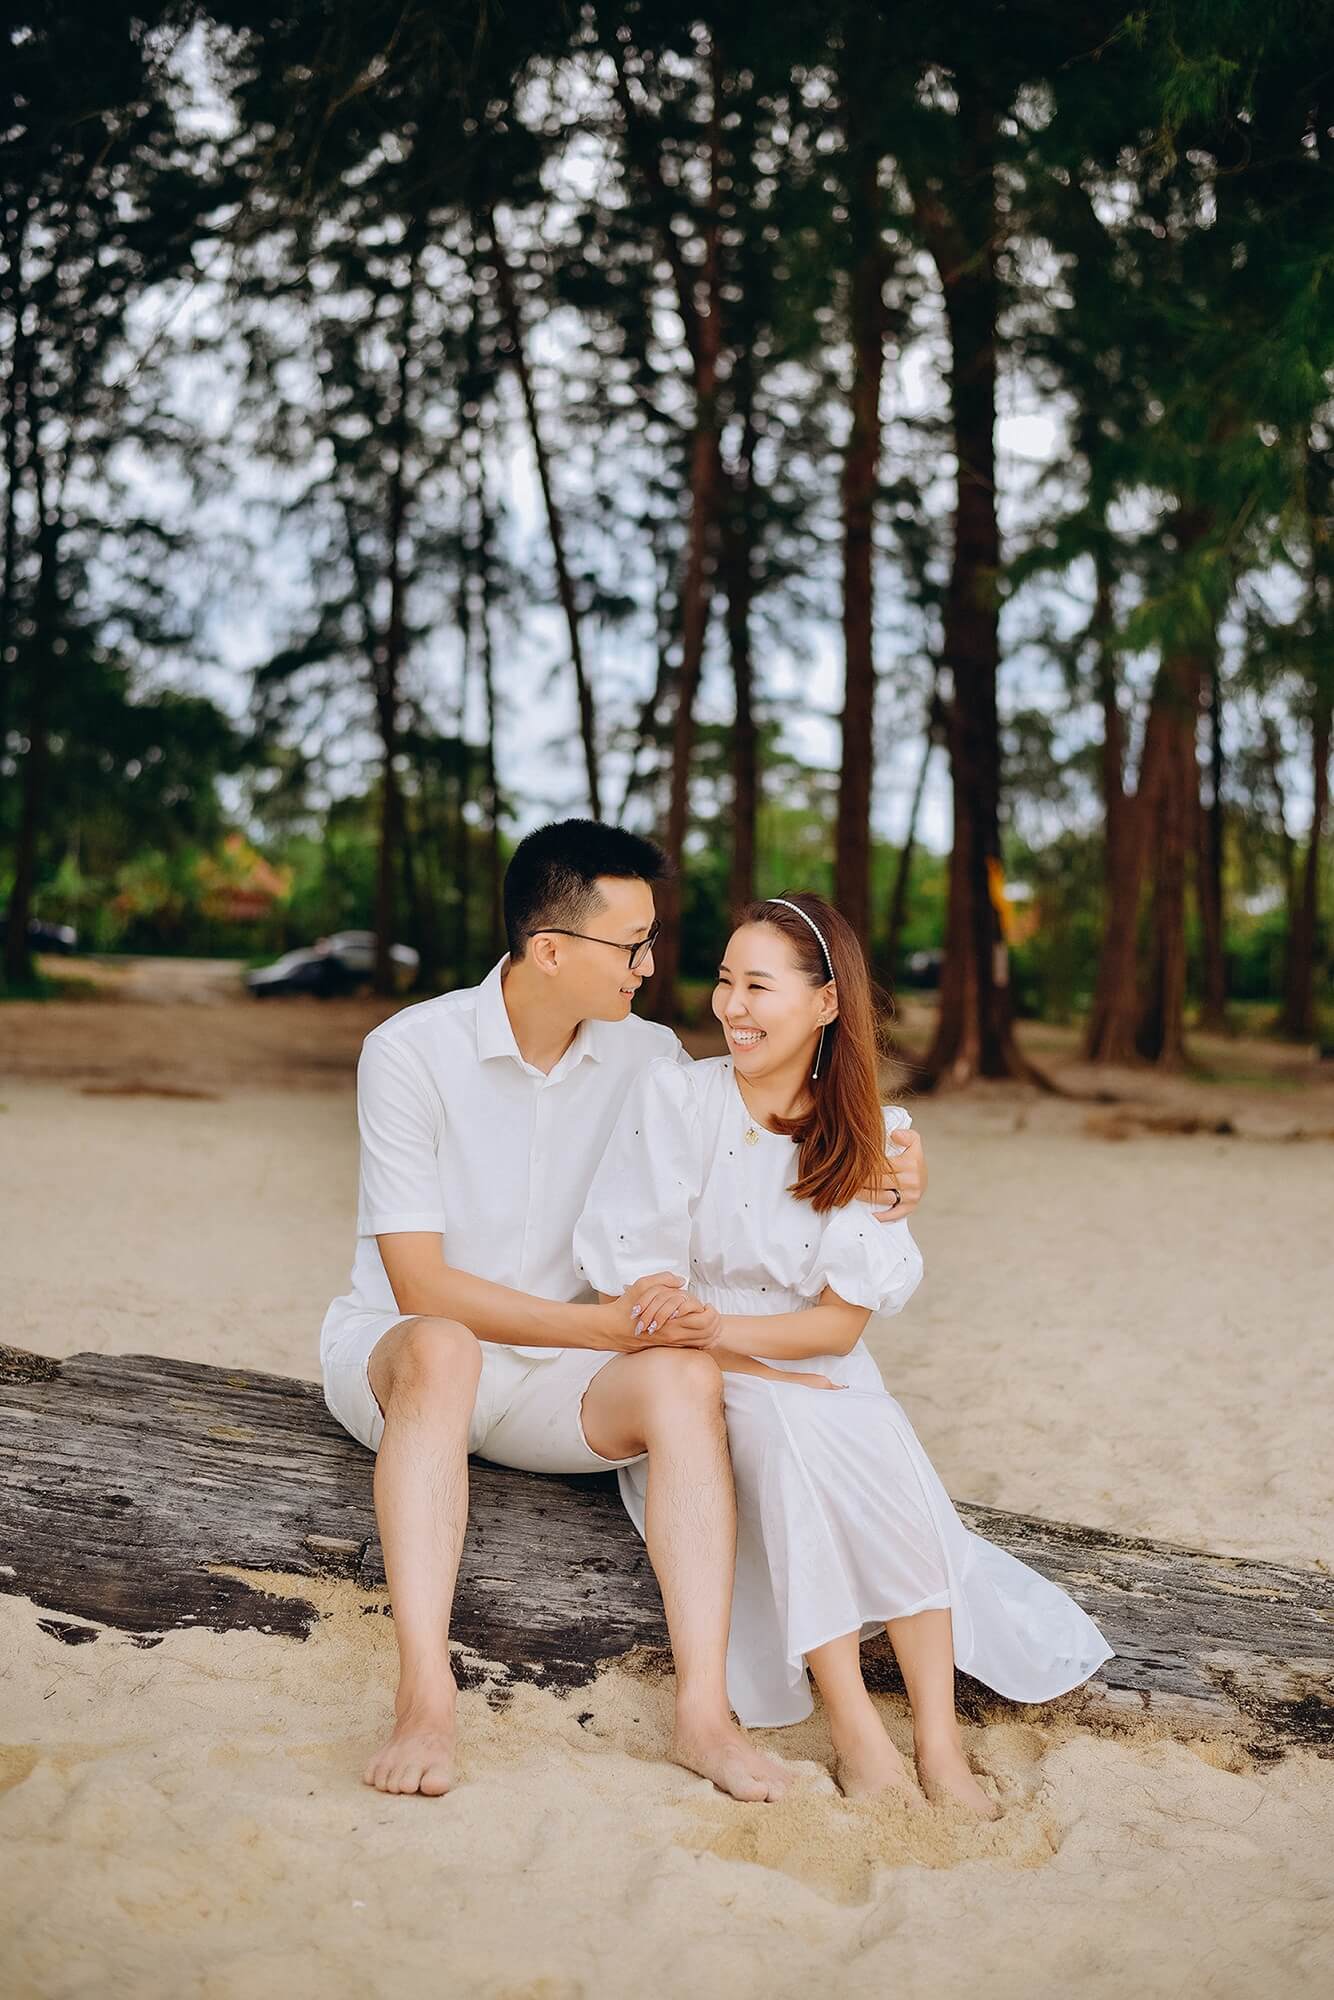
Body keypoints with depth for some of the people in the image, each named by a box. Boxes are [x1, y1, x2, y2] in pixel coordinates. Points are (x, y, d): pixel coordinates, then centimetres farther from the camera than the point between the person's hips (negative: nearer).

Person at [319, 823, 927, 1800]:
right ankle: (426, 1701, -43)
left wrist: (877, 1166, -11)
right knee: (441, 1351, -39)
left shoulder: (646, 1057, -2)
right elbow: (422, 1288, -19)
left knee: (686, 1375, -28)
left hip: (553, 1380, 4)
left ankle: (703, 1709, -34)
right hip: (395, 1350, -3)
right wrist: (602, 1324, -25)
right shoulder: (410, 1050, -16)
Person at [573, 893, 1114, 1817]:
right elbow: (638, 1284, -8)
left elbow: (843, 1320, -6)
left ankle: (939, 1739, -28)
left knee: (885, 1452, -29)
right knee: (785, 1432, -33)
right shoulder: (674, 1096, -5)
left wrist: (727, 1327, -25)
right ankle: (857, 1733, -31)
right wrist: (762, 1375, -18)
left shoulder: (871, 1136, 1)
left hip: (817, 1373, 2)